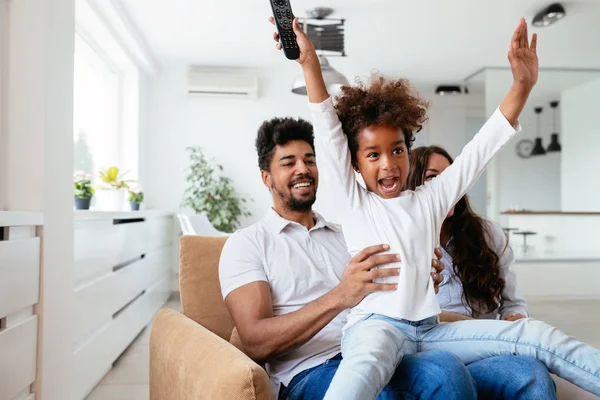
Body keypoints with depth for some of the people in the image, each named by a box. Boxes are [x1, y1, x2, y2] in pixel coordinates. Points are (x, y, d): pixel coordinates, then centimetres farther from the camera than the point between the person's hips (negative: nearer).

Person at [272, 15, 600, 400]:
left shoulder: (430, 199, 15)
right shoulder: (354, 202, 7)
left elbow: (482, 147, 10)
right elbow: (329, 132, -2)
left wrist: (523, 84, 1)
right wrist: (310, 61, -7)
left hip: (429, 328, 5)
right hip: (376, 324, -4)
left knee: (534, 334, -10)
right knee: (368, 362, -40)